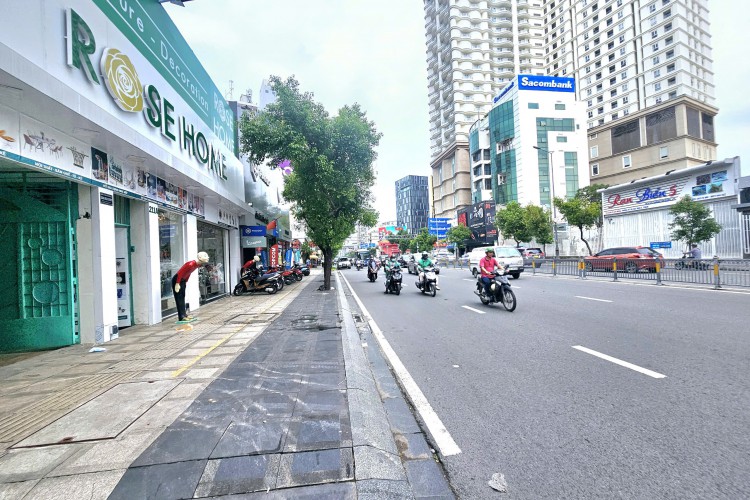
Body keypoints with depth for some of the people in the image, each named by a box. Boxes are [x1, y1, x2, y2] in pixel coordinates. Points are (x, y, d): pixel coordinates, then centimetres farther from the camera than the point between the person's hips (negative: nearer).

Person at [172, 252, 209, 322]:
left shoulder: (197, 264, -1)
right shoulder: (190, 264, -29)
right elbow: (180, 273, -26)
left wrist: (186, 282, 13)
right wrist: (177, 284, -24)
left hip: (183, 280, 9)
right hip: (177, 279, -9)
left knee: (182, 297, 12)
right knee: (179, 298, -6)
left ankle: (184, 314, 18)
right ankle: (181, 317, -4)